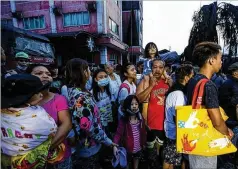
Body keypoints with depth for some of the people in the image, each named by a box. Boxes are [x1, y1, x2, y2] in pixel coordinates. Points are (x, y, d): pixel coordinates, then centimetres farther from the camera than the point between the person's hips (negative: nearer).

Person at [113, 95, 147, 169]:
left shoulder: (141, 119, -6)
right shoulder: (123, 120, -19)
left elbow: (143, 132, 3)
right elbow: (118, 133, -22)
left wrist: (143, 143, 10)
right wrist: (115, 145, -35)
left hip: (138, 148, 4)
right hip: (128, 149, -3)